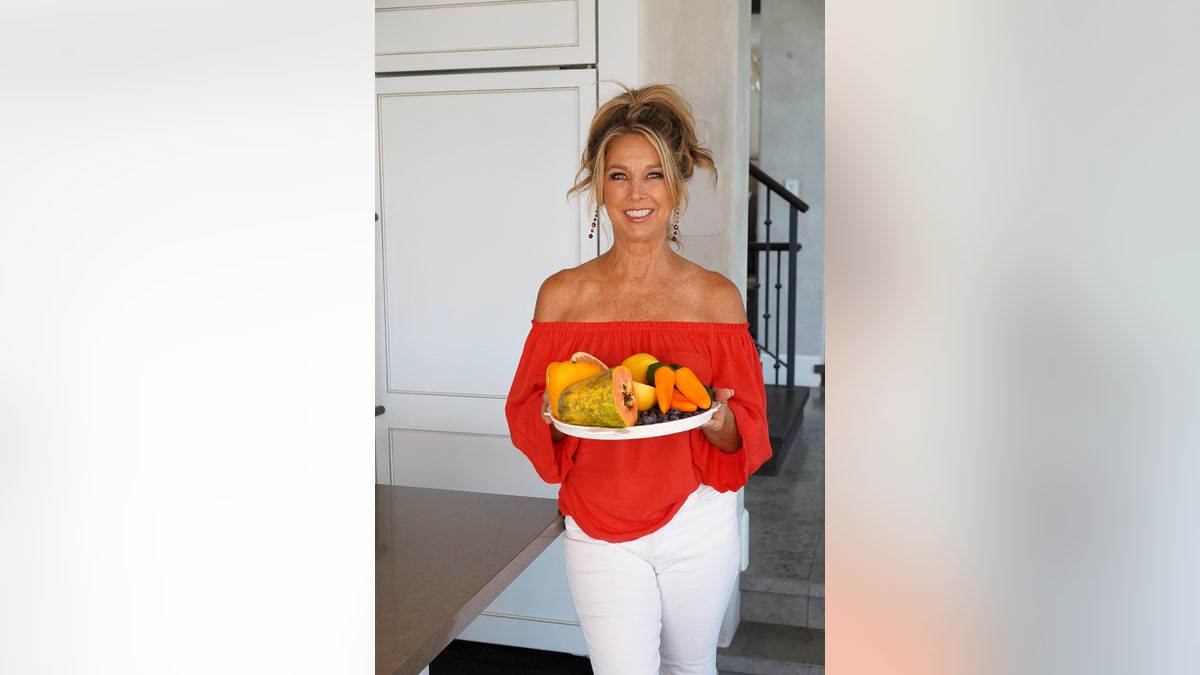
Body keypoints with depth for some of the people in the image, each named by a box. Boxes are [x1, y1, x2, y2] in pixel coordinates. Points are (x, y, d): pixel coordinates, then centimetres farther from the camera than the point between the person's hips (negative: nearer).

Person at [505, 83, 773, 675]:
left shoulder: (716, 297, -5)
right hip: (599, 529, -1)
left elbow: (745, 432, 0)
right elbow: (526, 416, 1)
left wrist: (717, 420, -21)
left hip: (698, 524, 1)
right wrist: (555, 410, -20)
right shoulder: (563, 294, -5)